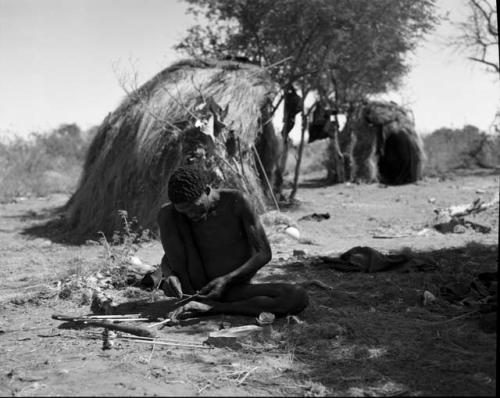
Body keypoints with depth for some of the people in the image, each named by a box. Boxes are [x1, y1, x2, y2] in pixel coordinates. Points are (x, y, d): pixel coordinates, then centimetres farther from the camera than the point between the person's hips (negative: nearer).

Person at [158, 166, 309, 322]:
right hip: (196, 289, 1)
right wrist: (169, 275, -21)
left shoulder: (237, 201, -16)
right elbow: (168, 257, 3)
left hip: (237, 290, -1)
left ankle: (211, 308, -26)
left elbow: (264, 253, -12)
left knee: (300, 297, -29)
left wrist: (226, 280, -23)